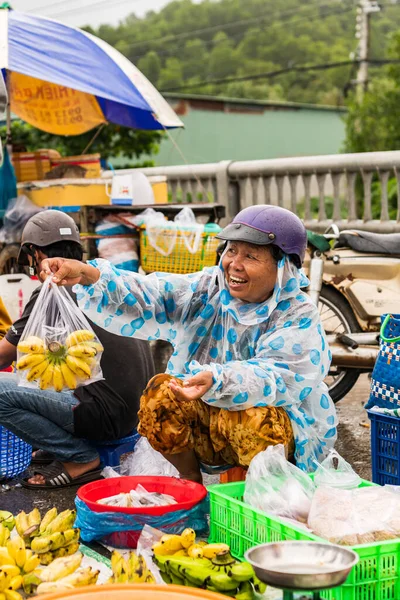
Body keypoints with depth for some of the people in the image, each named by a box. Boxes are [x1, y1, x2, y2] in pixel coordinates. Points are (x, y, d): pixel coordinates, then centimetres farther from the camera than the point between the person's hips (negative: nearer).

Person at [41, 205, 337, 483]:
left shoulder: (299, 317, -15)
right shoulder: (207, 289, -3)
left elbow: (276, 376, -32)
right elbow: (148, 297, -14)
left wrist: (217, 381, -51)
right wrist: (88, 275, -31)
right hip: (208, 419, 4)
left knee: (256, 417, -36)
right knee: (160, 394, -21)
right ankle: (191, 481, 2)